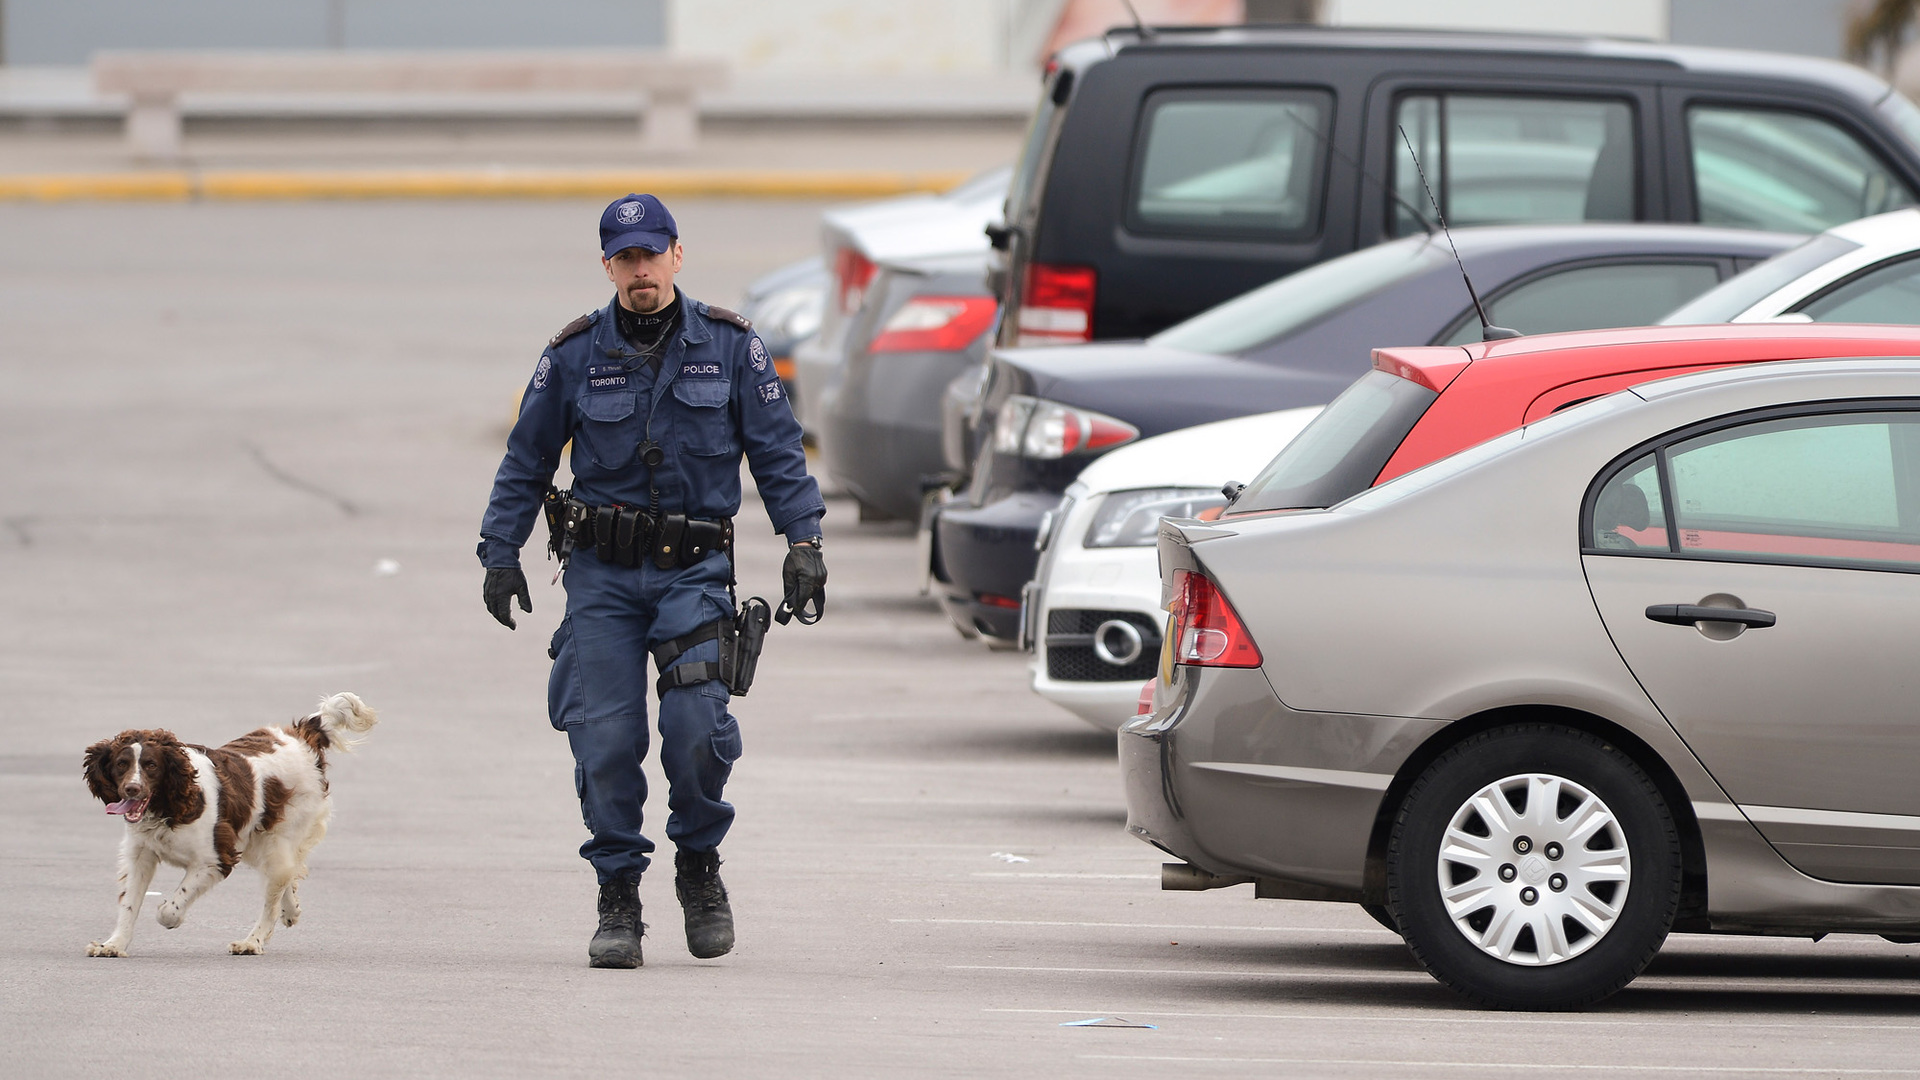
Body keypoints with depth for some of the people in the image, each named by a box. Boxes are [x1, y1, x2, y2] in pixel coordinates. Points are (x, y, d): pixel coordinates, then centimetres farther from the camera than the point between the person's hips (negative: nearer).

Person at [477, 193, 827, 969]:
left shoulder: (728, 346, 2)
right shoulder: (575, 354, 2)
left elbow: (777, 452, 6)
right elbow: (525, 462, 10)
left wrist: (803, 542, -3)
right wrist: (500, 554, 3)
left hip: (694, 569, -1)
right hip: (601, 571, 1)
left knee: (696, 727, -16)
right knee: (604, 739, -6)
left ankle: (699, 865, 9)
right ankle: (618, 899, 8)